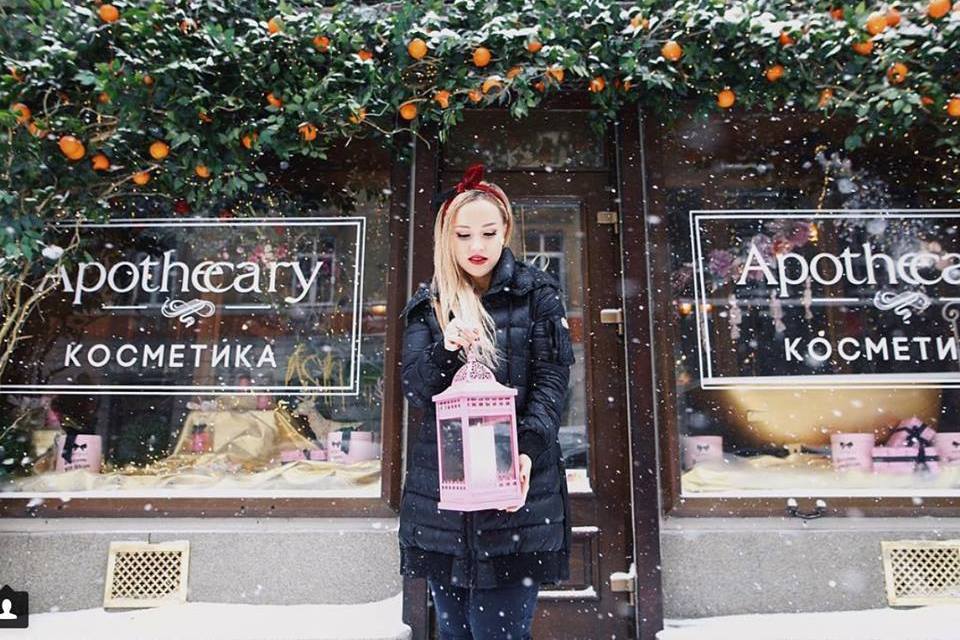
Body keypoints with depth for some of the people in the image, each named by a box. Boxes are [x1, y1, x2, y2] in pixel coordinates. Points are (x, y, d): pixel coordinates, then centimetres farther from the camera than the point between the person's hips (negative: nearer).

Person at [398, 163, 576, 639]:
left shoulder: (537, 293, 3)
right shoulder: (428, 303, 8)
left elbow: (552, 380, -4)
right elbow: (416, 389, 1)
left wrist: (527, 450, -19)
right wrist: (445, 348, -19)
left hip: (516, 483, -2)